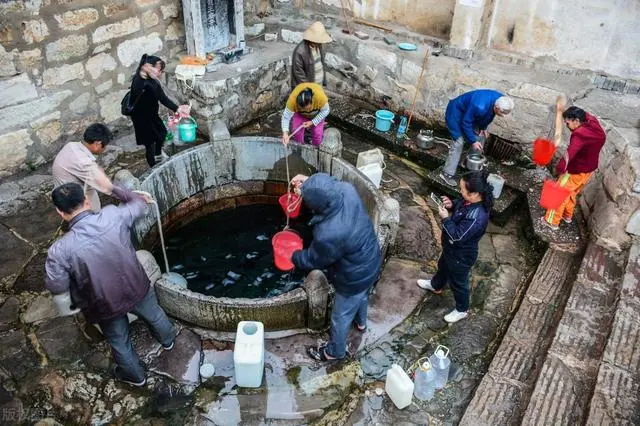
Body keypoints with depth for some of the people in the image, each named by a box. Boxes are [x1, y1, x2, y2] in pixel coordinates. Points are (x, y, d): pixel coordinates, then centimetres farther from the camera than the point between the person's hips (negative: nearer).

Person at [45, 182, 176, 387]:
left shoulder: (60, 250, -28)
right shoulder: (113, 215, -24)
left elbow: (57, 286, -12)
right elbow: (138, 204, -2)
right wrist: (112, 187, 11)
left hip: (106, 305, -1)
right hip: (137, 288, 2)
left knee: (120, 342, 28)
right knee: (154, 315, 35)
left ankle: (135, 375, 54)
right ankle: (168, 339, 65)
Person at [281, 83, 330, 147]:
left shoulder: (320, 97, -43)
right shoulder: (292, 100, -41)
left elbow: (325, 111, -23)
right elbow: (286, 116, -32)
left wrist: (312, 122, -29)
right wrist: (285, 133, -44)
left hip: (317, 113, -1)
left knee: (317, 133, -11)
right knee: (297, 131, -15)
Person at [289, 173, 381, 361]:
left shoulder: (328, 234, -42)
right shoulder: (347, 189, -26)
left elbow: (314, 259, -19)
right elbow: (333, 185, 3)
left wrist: (294, 257, 0)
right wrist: (308, 182, -7)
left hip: (354, 278, -7)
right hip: (371, 262, 7)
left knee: (341, 316, 22)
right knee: (362, 295, 38)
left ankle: (335, 351, 49)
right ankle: (360, 322, 69)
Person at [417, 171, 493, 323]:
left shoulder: (476, 217, -42)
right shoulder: (471, 200, -15)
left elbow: (457, 236, -34)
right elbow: (460, 205, 8)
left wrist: (445, 218, -28)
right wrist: (451, 205, -12)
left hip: (461, 255, -9)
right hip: (452, 248, 9)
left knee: (457, 282, 17)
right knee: (443, 265, 35)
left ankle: (462, 310, 43)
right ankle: (435, 285, 65)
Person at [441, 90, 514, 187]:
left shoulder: (500, 100, -16)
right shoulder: (479, 107, -41)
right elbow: (466, 123, -28)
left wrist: (483, 127, -1)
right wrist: (473, 141, -23)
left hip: (470, 113, 9)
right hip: (456, 113, -8)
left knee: (480, 137, 8)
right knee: (459, 142, -16)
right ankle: (447, 174, -12)